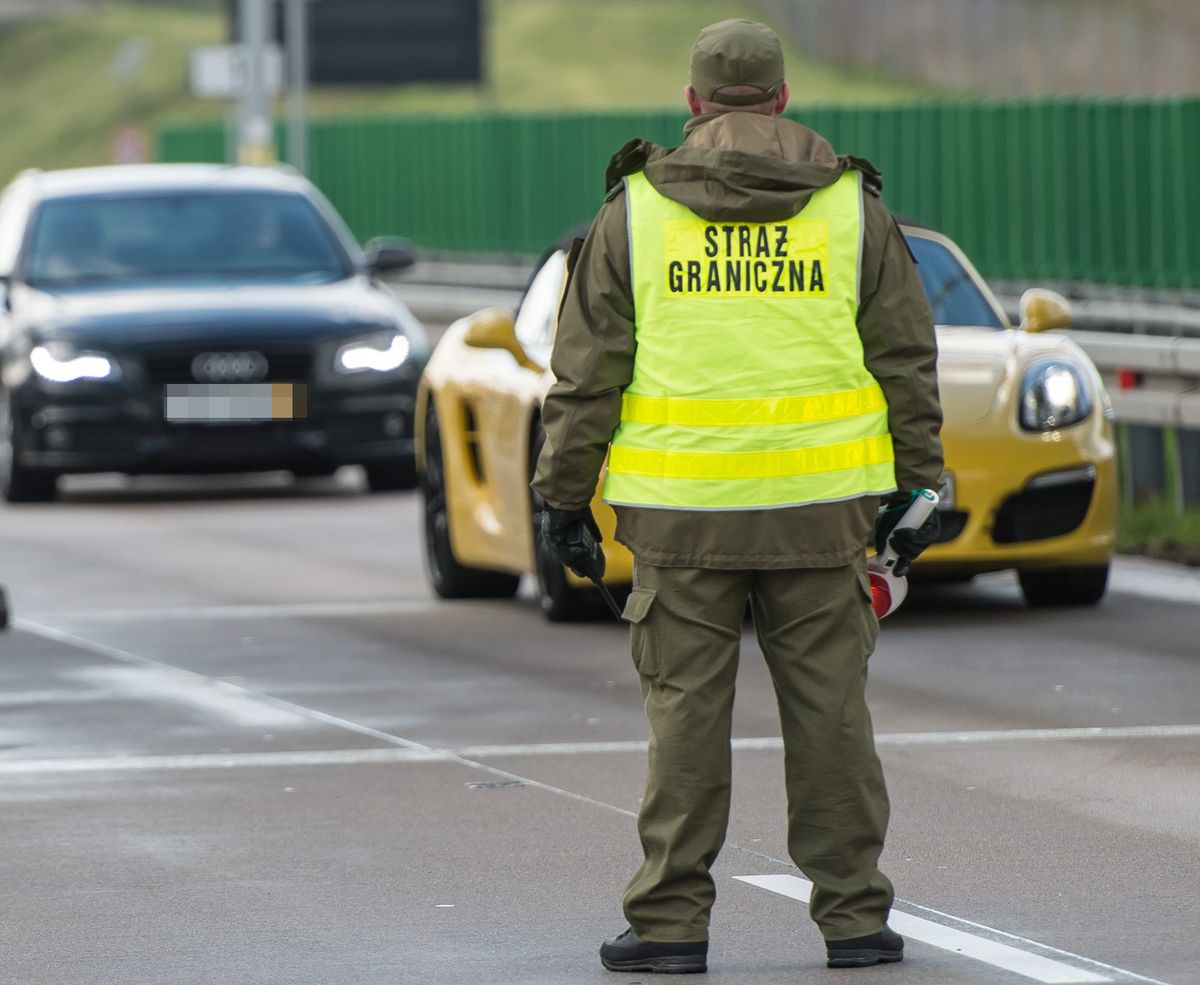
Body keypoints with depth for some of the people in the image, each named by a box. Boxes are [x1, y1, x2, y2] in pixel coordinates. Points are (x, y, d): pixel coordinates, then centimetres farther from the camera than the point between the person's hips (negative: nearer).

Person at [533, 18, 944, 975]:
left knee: (686, 711, 3)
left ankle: (671, 921, 3)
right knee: (830, 709, 6)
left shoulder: (636, 210, 1)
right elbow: (906, 360, 5)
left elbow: (587, 372, 2)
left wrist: (564, 496, 9)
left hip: (681, 505, 0)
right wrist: (916, 488, 11)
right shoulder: (851, 206, 3)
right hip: (820, 502, 1)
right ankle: (853, 915, 8)